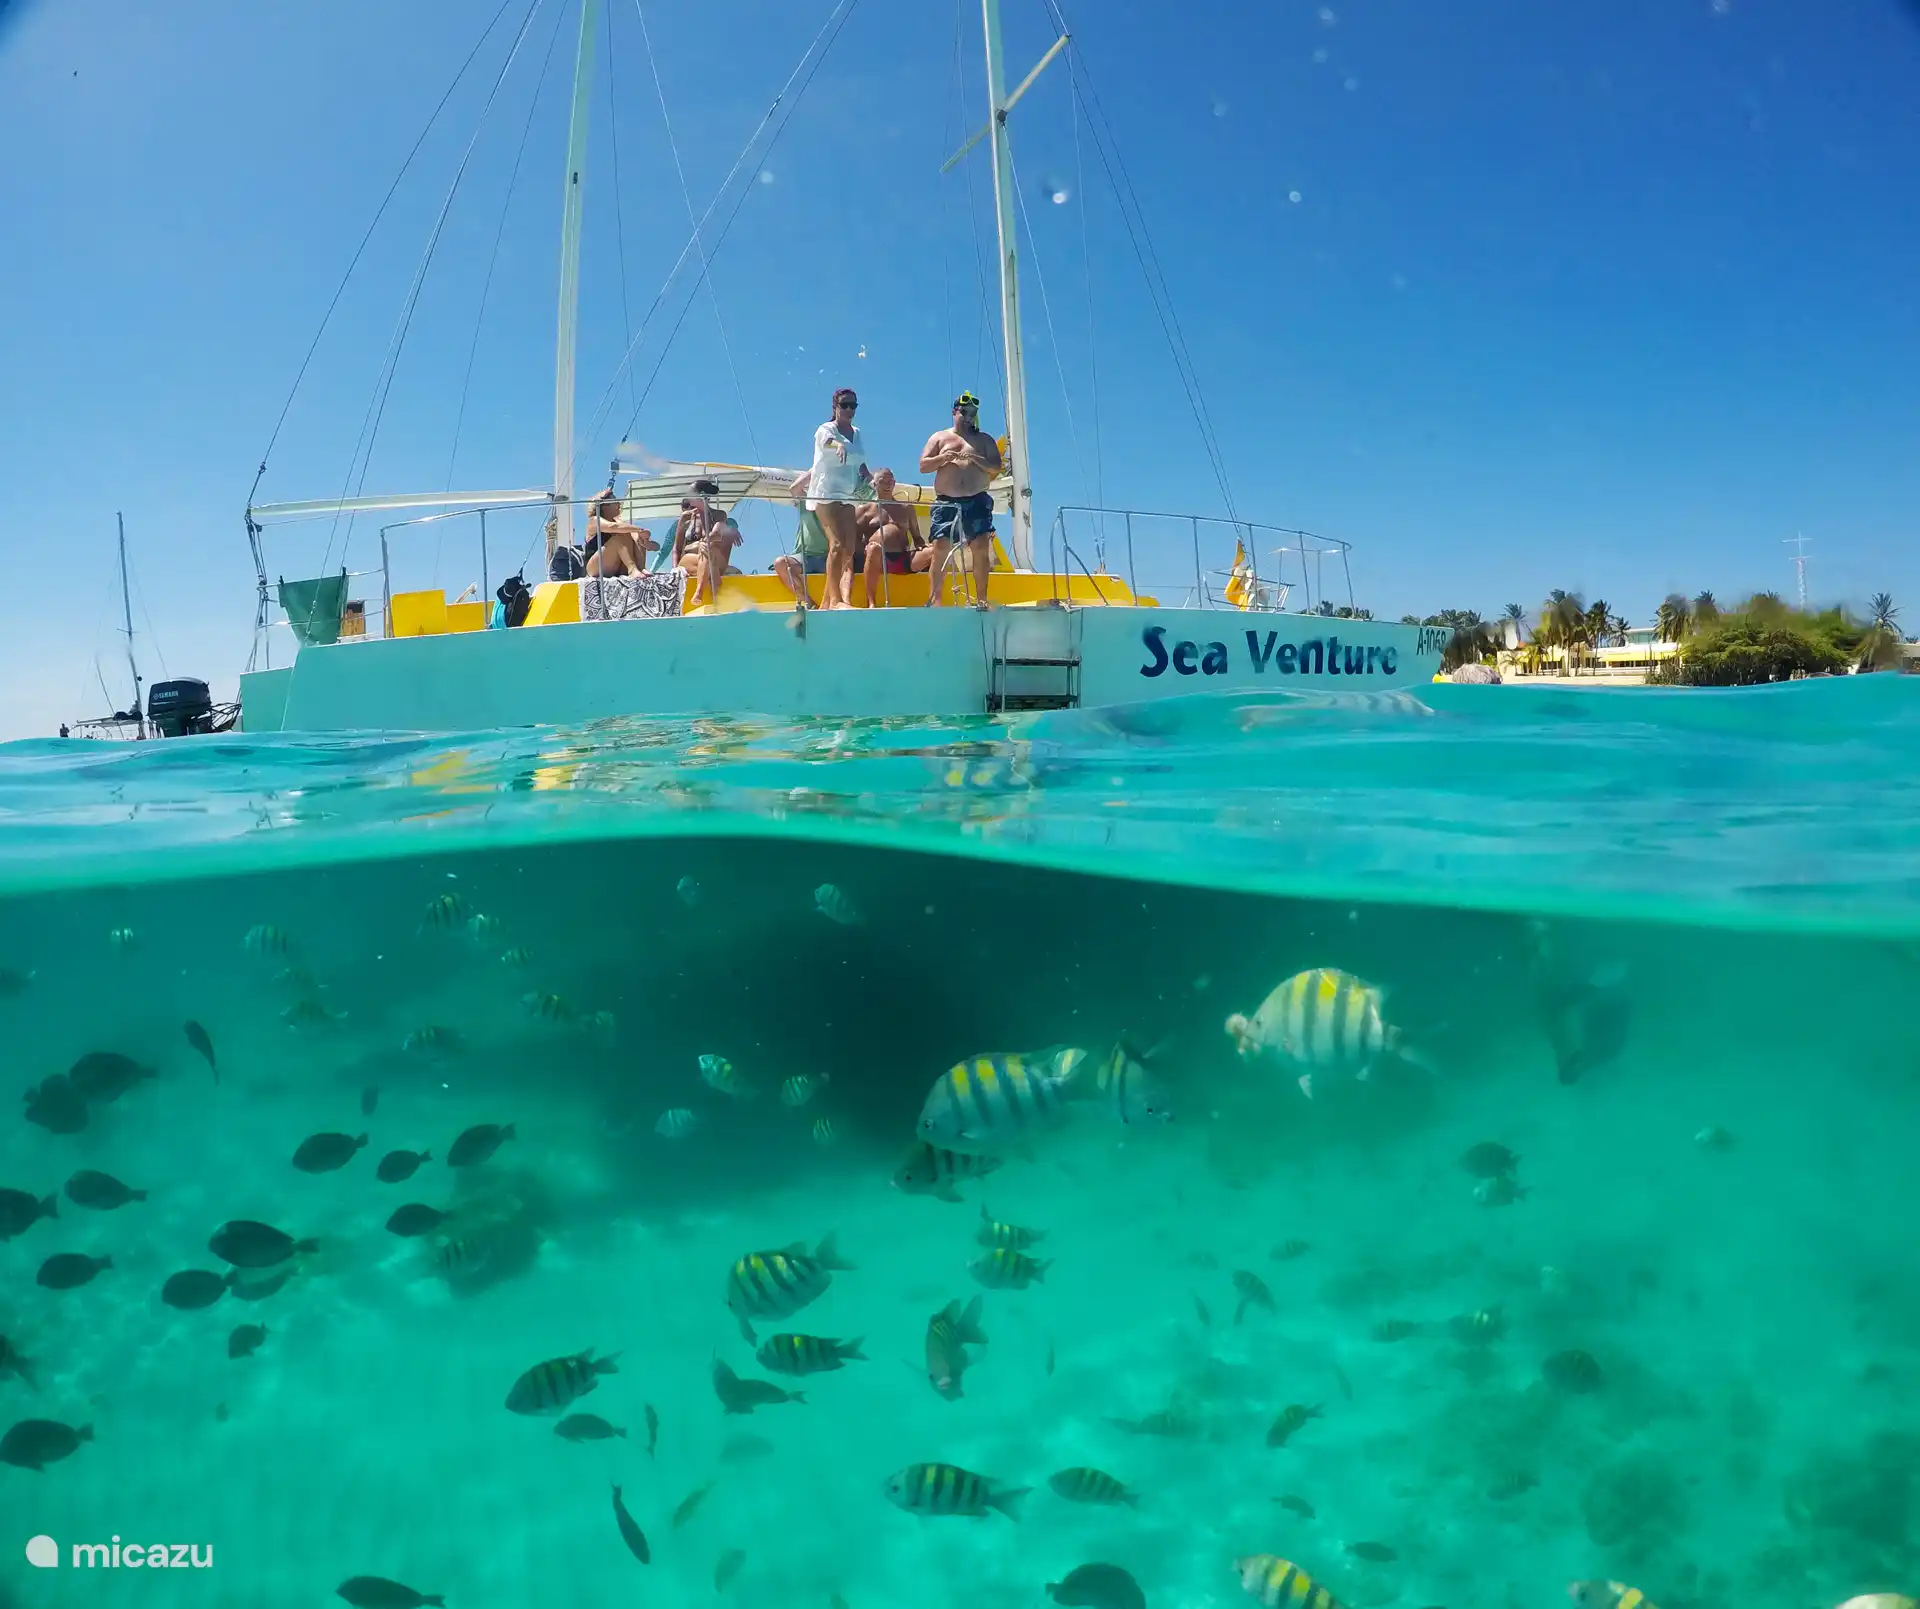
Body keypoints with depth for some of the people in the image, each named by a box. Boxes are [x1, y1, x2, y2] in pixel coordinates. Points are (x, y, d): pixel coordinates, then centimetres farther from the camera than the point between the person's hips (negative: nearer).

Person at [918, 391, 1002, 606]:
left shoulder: (984, 440, 15)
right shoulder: (939, 437, 14)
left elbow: (996, 467, 5)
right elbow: (923, 466, 7)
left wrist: (977, 459, -12)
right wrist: (942, 458, -11)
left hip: (977, 502, 0)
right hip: (946, 502, 0)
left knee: (981, 548, -9)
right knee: (939, 548, -9)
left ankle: (981, 598, -4)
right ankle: (934, 597, -7)